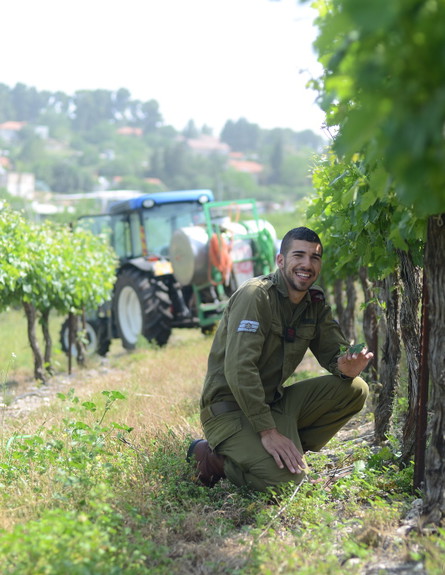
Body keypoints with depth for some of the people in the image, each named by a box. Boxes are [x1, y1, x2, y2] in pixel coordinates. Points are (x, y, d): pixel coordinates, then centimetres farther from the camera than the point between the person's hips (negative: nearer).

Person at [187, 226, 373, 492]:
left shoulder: (316, 301, 7)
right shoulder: (256, 295, -17)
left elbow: (334, 352, 9)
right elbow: (238, 369, -26)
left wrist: (346, 366, -19)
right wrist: (267, 431, -30)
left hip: (274, 401, 8)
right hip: (230, 407, -8)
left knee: (354, 390, -5)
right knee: (286, 479, -26)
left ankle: (287, 452, -2)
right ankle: (213, 456, -2)